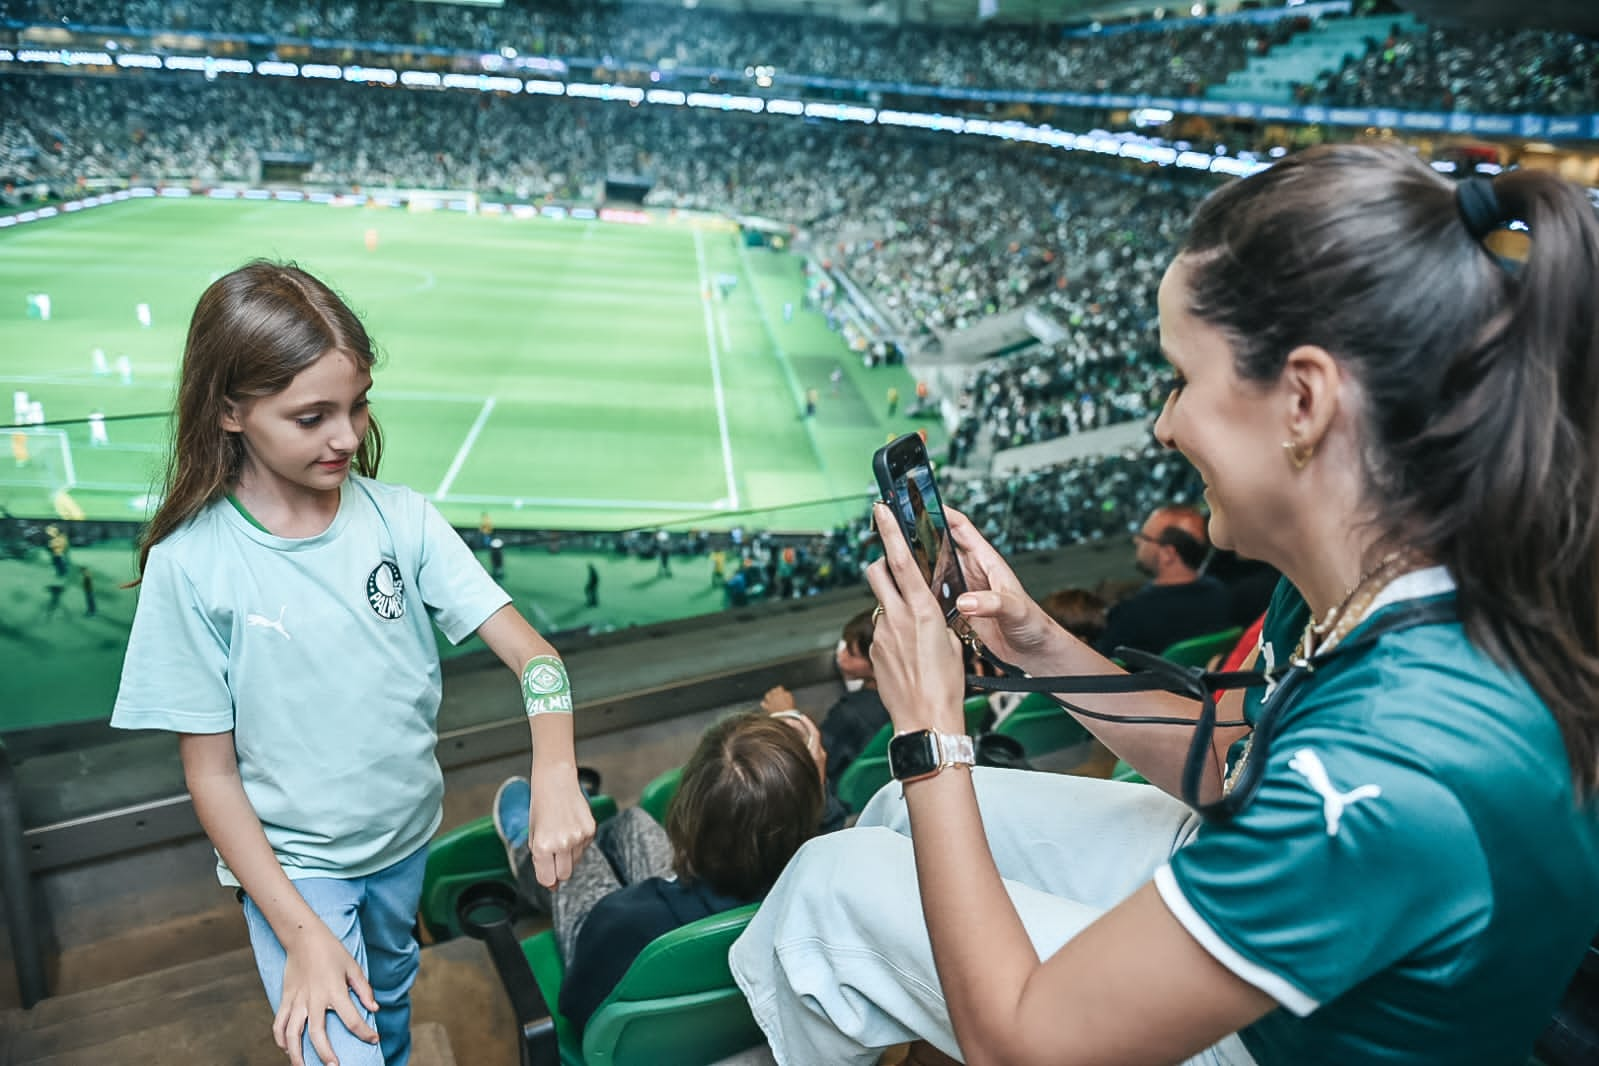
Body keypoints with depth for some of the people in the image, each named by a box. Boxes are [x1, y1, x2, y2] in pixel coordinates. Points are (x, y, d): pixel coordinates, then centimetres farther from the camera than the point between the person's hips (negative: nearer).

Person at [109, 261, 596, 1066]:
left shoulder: (400, 518, -14)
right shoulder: (190, 564, -19)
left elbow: (527, 649, -18)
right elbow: (211, 773, -13)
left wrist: (555, 775, -36)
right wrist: (300, 934, -16)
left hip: (408, 836, 3)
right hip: (292, 864, -3)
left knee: (392, 995, 26)